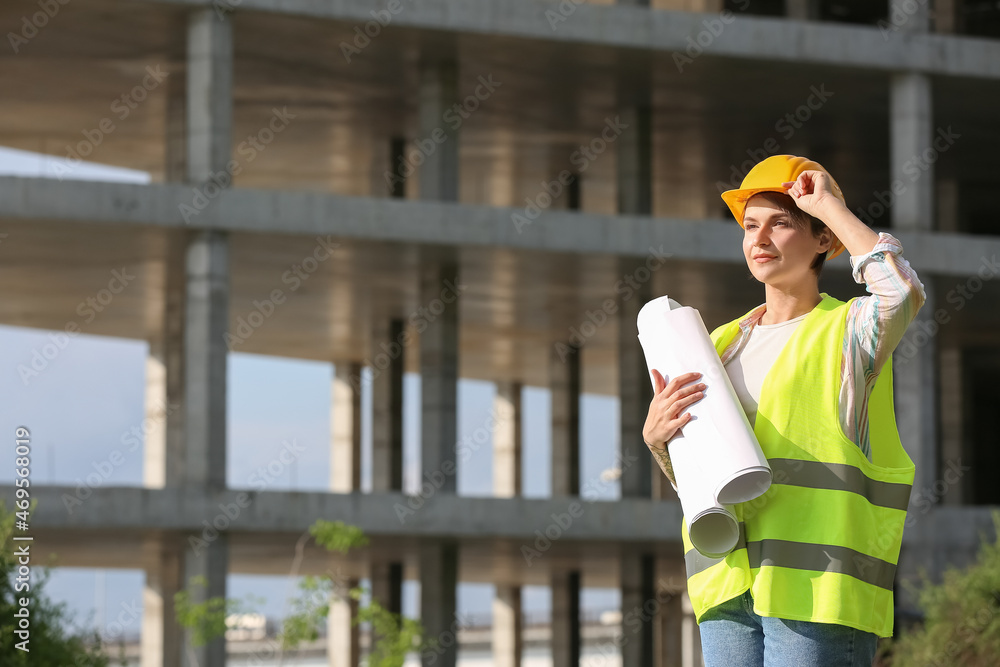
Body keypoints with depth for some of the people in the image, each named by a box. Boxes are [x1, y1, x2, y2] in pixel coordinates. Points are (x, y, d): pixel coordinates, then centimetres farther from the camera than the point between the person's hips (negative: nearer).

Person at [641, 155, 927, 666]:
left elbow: (903, 291, -22)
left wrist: (829, 204, -9)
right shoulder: (723, 344, 19)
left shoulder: (848, 331, 3)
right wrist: (656, 438, -4)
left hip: (819, 581, -5)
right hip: (730, 580, 5)